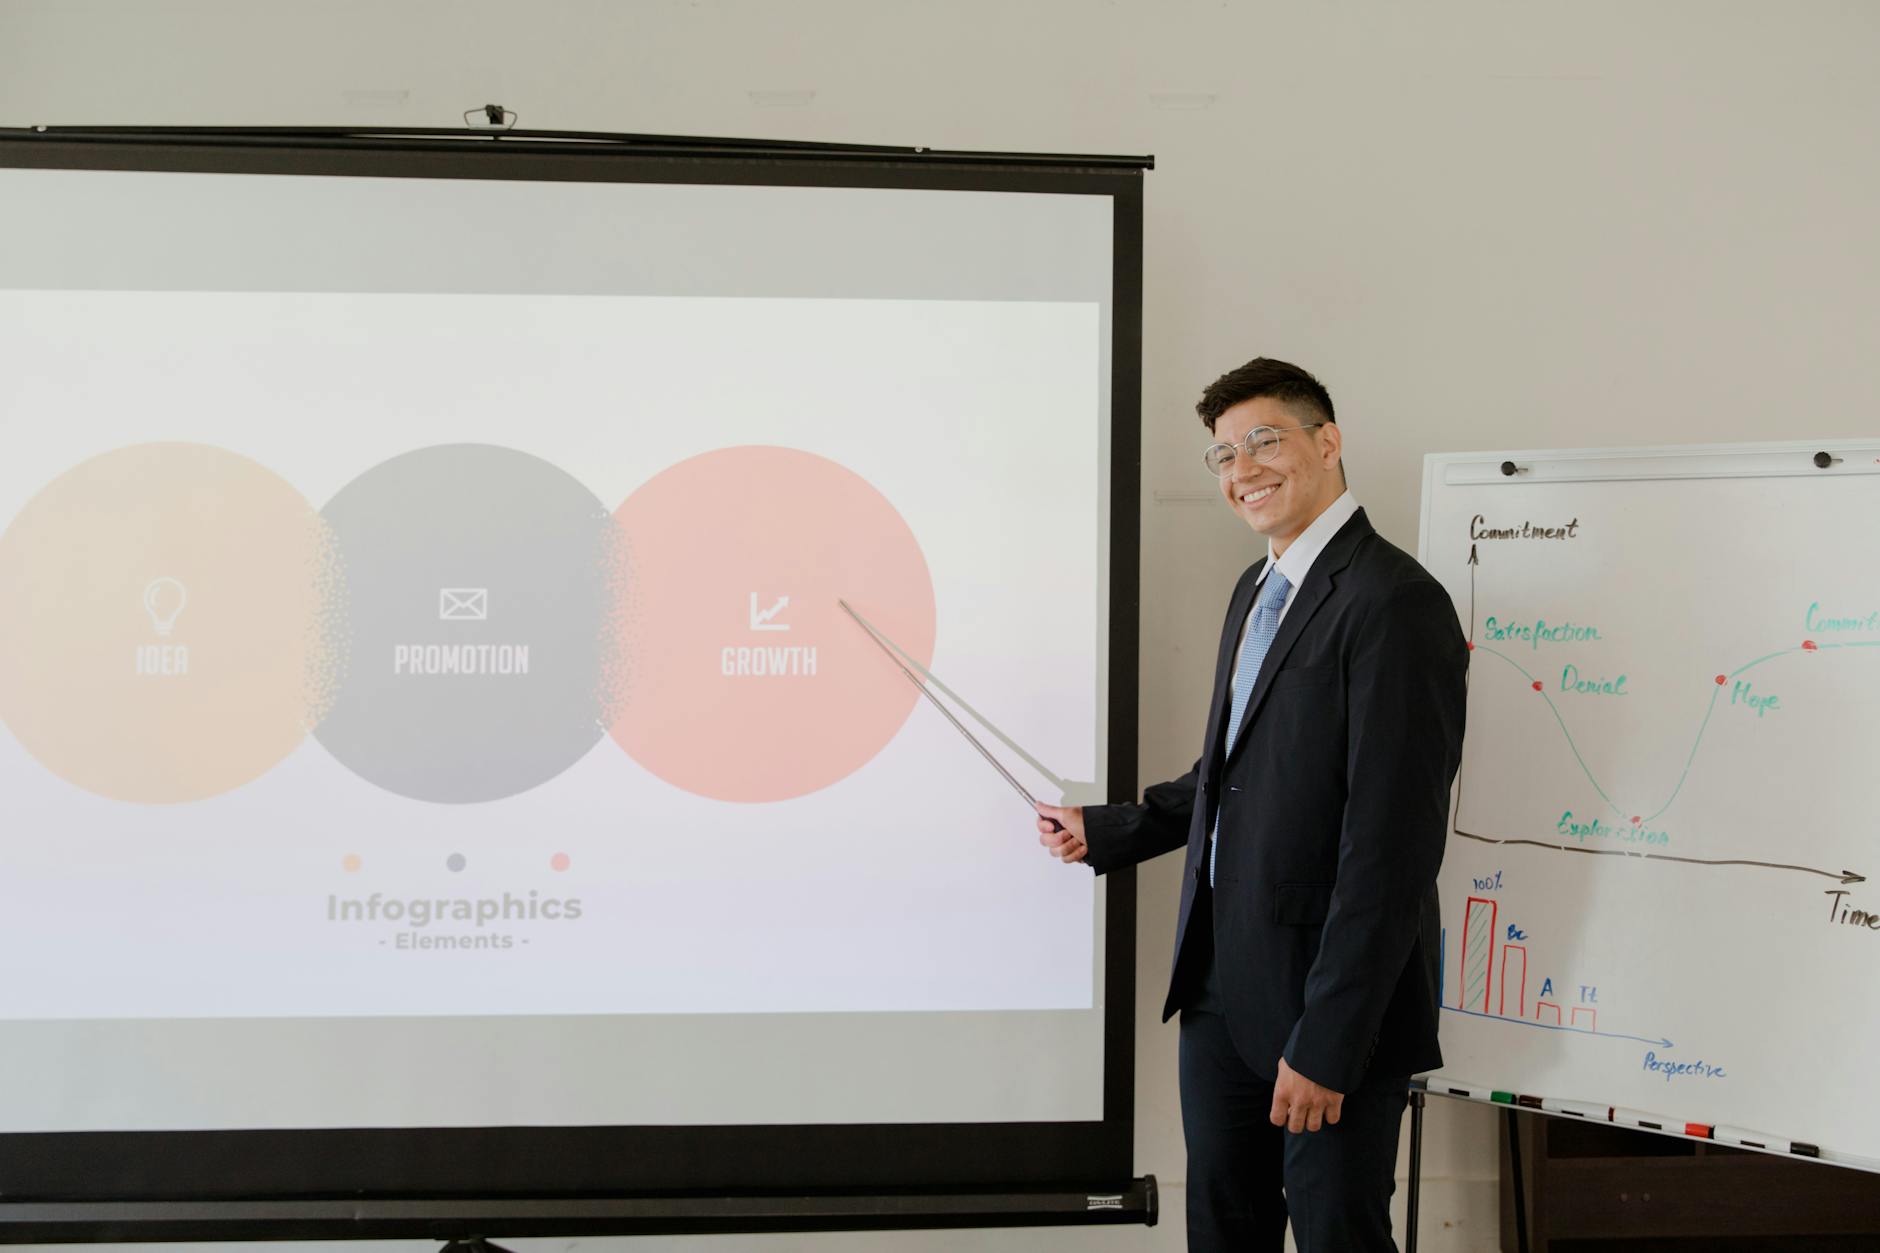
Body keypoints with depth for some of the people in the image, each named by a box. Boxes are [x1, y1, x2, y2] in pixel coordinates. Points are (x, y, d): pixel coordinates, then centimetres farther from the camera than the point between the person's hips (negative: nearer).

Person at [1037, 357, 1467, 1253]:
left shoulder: (1393, 602, -19)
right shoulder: (1256, 590, 12)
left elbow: (1391, 847, -23)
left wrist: (1325, 1045, -22)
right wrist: (1103, 833, 19)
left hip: (1330, 1006, -8)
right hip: (1221, 983, 8)